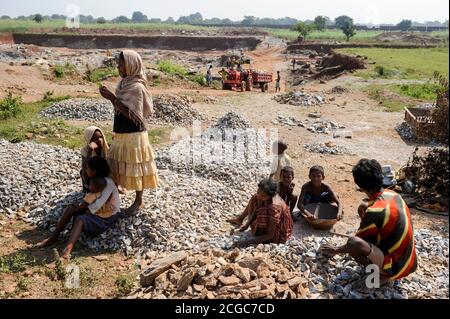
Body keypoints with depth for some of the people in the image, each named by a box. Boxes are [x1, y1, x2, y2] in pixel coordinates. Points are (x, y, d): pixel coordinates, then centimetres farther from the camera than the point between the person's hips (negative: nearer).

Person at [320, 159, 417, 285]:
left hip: (396, 268, -8)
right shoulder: (393, 194, -3)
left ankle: (382, 274, -7)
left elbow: (356, 242, -10)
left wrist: (335, 250, 5)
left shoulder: (373, 211, -24)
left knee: (353, 243, -29)